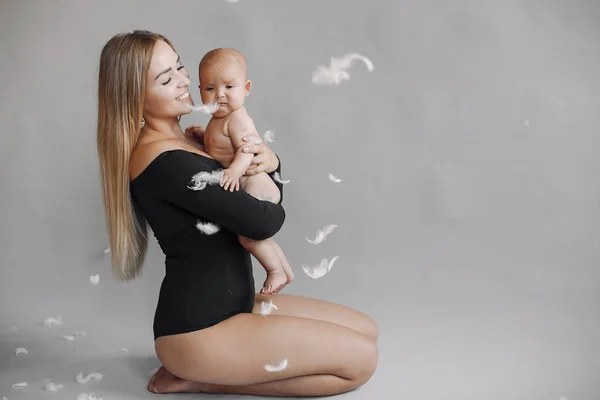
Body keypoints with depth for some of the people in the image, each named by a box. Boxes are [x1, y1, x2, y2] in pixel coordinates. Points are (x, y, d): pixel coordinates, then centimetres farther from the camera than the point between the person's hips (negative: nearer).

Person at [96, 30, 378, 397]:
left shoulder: (187, 141, 9)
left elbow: (268, 203, 12)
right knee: (361, 358, -6)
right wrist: (275, 209, 0)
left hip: (232, 304, 9)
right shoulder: (162, 160, -21)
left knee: (367, 330, 12)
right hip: (199, 329, -9)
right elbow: (262, 221, -24)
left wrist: (271, 162, -9)